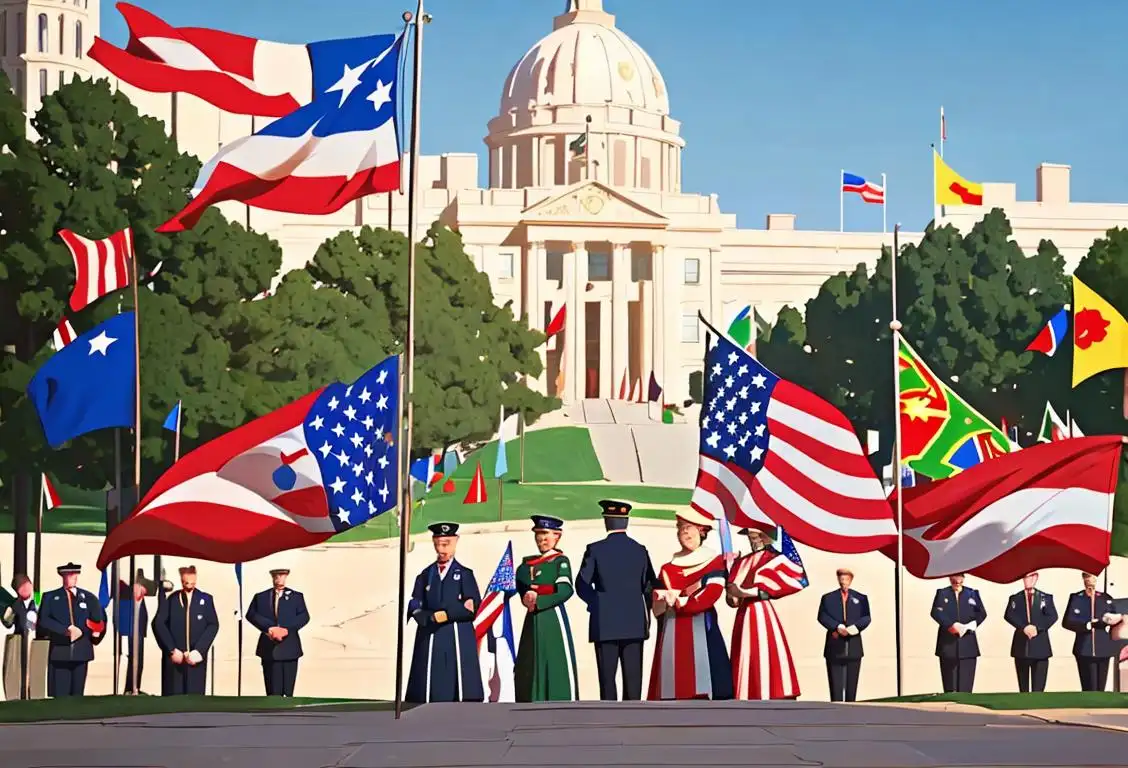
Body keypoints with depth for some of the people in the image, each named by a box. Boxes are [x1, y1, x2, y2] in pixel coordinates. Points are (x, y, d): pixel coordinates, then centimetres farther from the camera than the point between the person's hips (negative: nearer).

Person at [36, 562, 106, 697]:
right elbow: (44, 620, -4)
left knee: (77, 695, 3)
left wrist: (81, 631, -7)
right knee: (60, 696, -6)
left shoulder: (89, 598, 12)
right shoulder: (50, 597, 8)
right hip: (59, 652, -2)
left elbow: (98, 621, 9)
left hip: (81, 652, 2)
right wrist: (66, 630, -14)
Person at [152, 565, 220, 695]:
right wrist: (172, 650, -11)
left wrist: (199, 650, -12)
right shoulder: (170, 599, 5)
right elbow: (158, 624, -2)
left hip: (196, 657, 0)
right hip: (174, 657, 0)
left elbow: (213, 625, 0)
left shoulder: (205, 599, 7)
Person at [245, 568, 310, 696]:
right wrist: (269, 628, -15)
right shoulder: (261, 597, 11)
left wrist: (286, 629, -17)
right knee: (273, 691, -2)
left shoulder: (296, 596, 10)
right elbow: (251, 615, -2)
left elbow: (304, 617, -2)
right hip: (269, 648, 0)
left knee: (288, 690, 1)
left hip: (289, 648, 0)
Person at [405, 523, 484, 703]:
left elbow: (473, 608, -4)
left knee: (461, 694, -6)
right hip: (430, 642, 2)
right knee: (429, 694, -4)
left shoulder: (464, 574, 8)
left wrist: (446, 615, -12)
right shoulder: (425, 575, 14)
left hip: (458, 643, -2)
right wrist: (432, 618, -13)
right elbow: (415, 608, 3)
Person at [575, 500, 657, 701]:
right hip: (635, 624, 2)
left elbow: (582, 585, -2)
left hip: (605, 624, -2)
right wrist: (646, 614, 19)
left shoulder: (595, 549, -5)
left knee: (607, 677, 0)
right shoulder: (640, 550, 3)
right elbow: (650, 586, 6)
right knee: (633, 676, 3)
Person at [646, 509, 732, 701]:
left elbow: (712, 593, -7)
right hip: (673, 631, 4)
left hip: (701, 626, -4)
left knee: (702, 678, -13)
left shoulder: (714, 561, 7)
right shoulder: (668, 568, 18)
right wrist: (686, 592, -11)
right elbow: (658, 600, 6)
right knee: (675, 683, -4)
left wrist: (679, 601, -9)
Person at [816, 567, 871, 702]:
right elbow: (822, 617, -2)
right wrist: (837, 627, -17)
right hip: (834, 646, -1)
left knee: (851, 684, 4)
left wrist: (854, 627, -16)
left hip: (853, 646, 1)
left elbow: (866, 618, 3)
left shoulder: (861, 598, 13)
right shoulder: (828, 598, 9)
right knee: (836, 683, -4)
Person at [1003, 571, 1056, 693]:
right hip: (1021, 646, 1)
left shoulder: (1046, 597, 10)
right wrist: (1024, 627, -18)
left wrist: (1037, 627, -17)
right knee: (1023, 688, 7)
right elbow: (1009, 615, -4)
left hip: (1040, 646, -1)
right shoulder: (1015, 598, 11)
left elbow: (1052, 616, -4)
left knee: (1038, 687, -5)